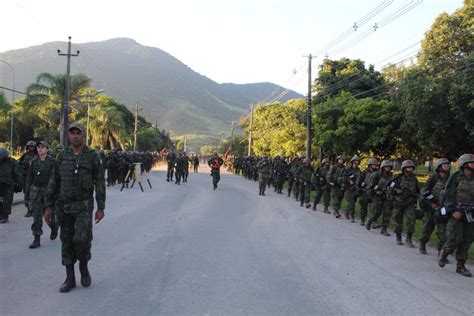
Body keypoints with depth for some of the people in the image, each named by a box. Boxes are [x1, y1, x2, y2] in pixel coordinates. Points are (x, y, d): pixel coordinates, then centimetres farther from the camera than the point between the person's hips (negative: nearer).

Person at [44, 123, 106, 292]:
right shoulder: (62, 157, 5)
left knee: (82, 239, -15)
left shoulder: (93, 156, -5)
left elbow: (100, 183, -4)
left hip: (84, 206, -3)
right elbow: (53, 183, 7)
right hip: (64, 207, 4)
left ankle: (84, 267, 14)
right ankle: (70, 278, 17)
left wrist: (101, 208, -8)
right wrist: (48, 206, 2)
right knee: (67, 242, 6)